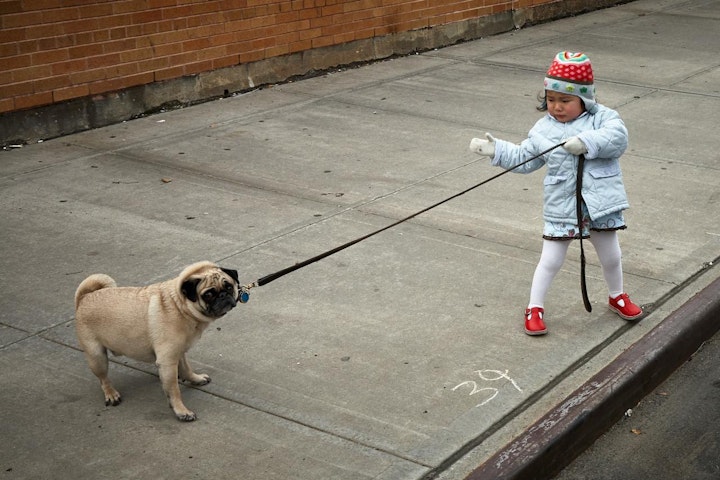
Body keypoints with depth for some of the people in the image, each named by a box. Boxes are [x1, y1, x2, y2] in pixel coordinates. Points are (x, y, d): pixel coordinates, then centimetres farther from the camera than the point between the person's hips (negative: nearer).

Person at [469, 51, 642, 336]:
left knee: (611, 256, 19)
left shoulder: (602, 117, -6)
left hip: (600, 203, 0)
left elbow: (618, 138, -24)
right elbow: (523, 159, 7)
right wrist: (497, 150, -4)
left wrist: (588, 142, -36)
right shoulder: (543, 128, 1)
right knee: (550, 261, 4)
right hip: (561, 207, 0)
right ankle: (535, 308, 18)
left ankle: (617, 296, 45)